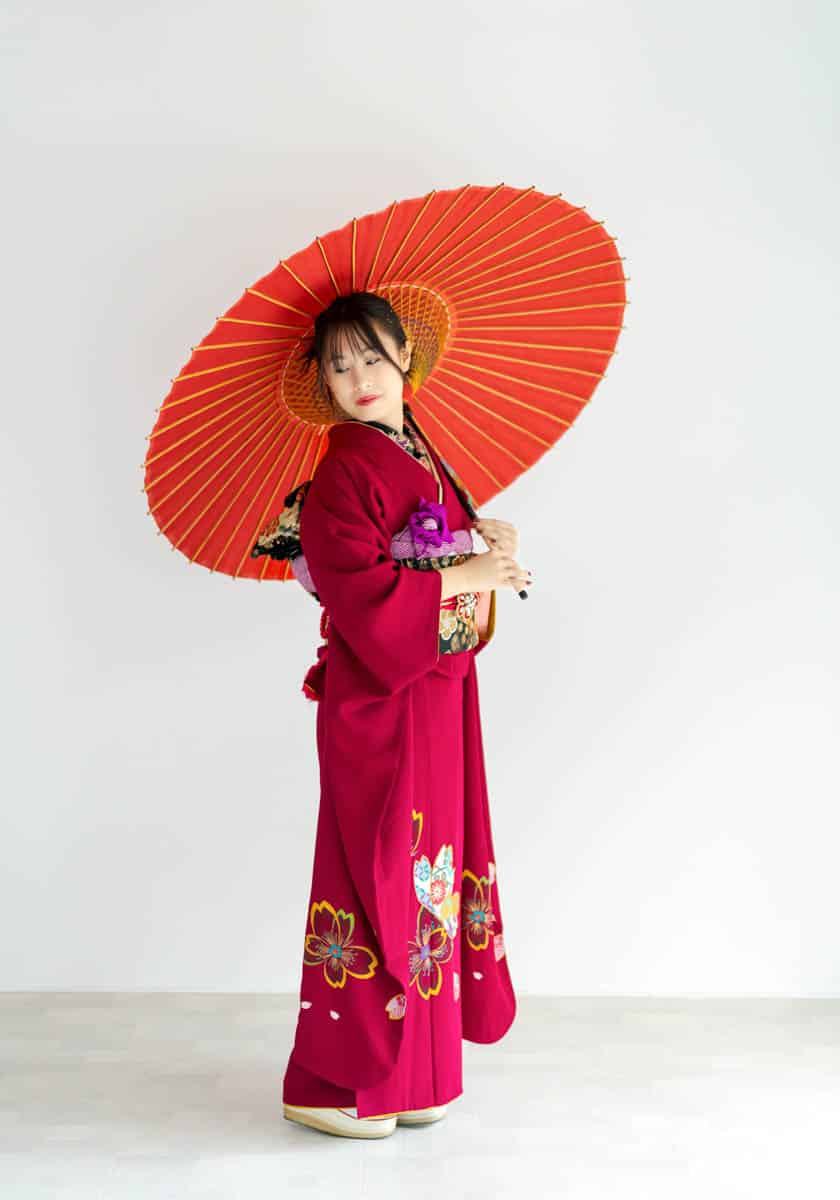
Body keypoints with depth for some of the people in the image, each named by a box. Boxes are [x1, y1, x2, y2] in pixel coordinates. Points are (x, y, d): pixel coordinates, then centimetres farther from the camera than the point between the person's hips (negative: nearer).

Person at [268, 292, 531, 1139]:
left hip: (438, 696, 9)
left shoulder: (423, 453, 13)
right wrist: (463, 573, -16)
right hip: (379, 705, -8)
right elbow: (362, 592, -23)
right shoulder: (341, 472, -13)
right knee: (382, 871, -3)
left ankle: (408, 1071, 27)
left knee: (427, 868, 13)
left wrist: (487, 537, 0)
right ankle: (334, 1083, 12)